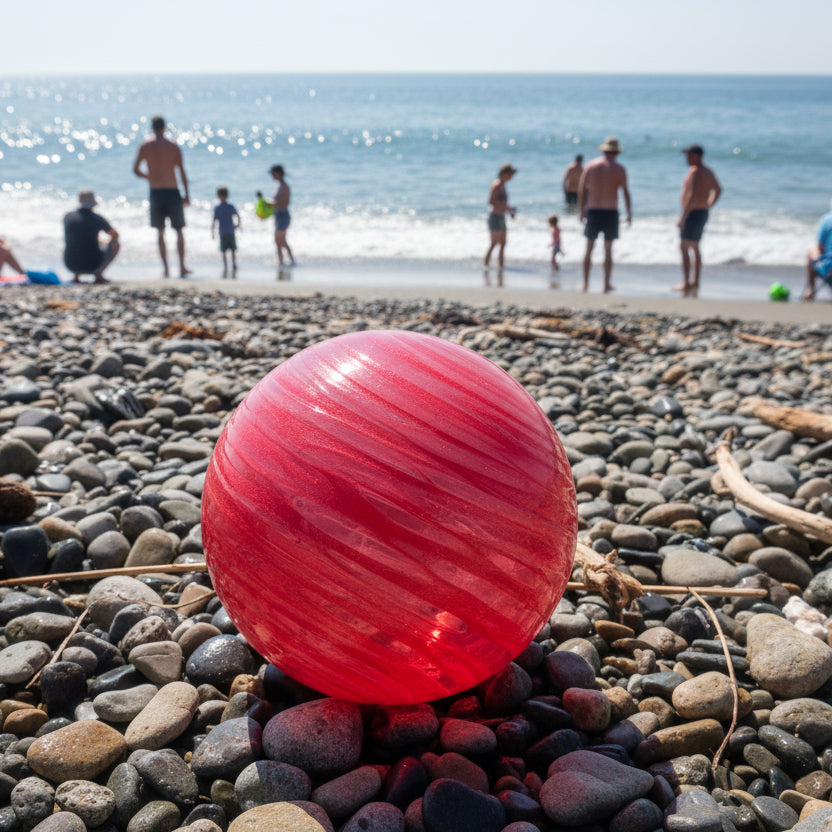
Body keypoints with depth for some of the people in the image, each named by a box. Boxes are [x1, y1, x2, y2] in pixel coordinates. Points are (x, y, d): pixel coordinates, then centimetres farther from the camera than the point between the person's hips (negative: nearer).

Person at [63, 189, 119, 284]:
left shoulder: (68, 217, 3)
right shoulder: (97, 218, -7)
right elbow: (115, 235, 9)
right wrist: (107, 242, 32)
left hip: (71, 265, 4)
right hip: (92, 265, -4)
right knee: (115, 244, 17)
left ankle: (76, 276, 21)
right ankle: (98, 274, 7)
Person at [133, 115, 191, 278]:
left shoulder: (145, 146, -1)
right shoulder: (174, 146, -1)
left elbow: (136, 169, 0)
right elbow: (182, 171, -3)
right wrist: (186, 194, 2)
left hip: (155, 192, 1)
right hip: (173, 191, 0)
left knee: (160, 233, 9)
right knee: (179, 231, 10)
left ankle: (166, 269, 7)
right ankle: (182, 267, 7)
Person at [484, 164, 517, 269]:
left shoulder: (502, 185, 15)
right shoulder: (497, 185, -14)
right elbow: (490, 202, -22)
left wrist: (509, 209, 11)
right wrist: (507, 207, -21)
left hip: (501, 218, 10)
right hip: (495, 217, -10)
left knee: (503, 243, 10)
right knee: (494, 243, -7)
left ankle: (500, 264, 13)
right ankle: (486, 263, -1)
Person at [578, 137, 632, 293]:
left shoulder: (590, 166, 3)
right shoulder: (619, 169, -3)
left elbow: (581, 190, 3)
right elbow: (625, 192, -4)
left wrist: (582, 211, 12)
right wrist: (629, 214, 3)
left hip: (592, 211, 1)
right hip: (611, 212, -1)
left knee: (589, 248, 9)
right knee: (608, 249, 7)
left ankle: (586, 284, 10)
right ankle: (607, 284, 11)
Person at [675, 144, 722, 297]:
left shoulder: (694, 171, -16)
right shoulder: (708, 171, 14)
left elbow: (692, 195, -26)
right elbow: (718, 190, 26)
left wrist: (683, 217, -25)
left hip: (692, 213, -10)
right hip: (703, 213, 10)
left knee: (684, 248, -7)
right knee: (695, 248, 15)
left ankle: (686, 283, -11)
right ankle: (695, 283, 17)